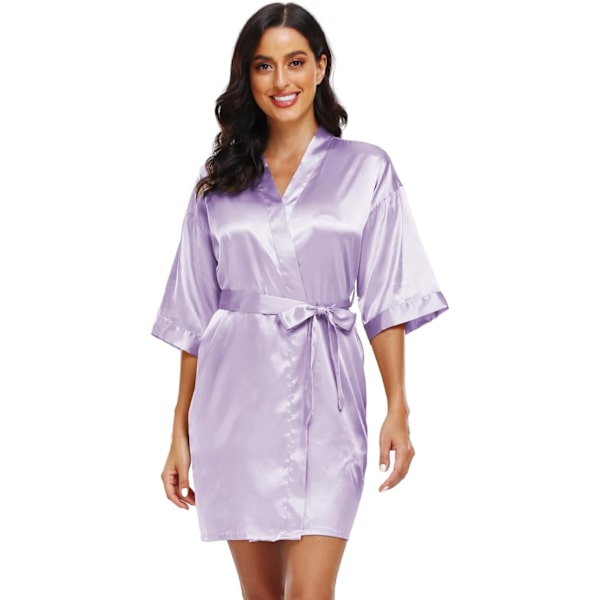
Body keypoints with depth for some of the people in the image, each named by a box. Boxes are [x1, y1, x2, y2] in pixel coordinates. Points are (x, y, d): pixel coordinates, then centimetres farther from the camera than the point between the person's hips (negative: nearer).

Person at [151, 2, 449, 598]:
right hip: (238, 399, 2)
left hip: (323, 399, -2)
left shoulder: (366, 170, 5)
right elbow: (195, 315, 10)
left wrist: (397, 409, -8)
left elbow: (386, 301, 2)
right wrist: (181, 432, 7)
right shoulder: (218, 182, 10)